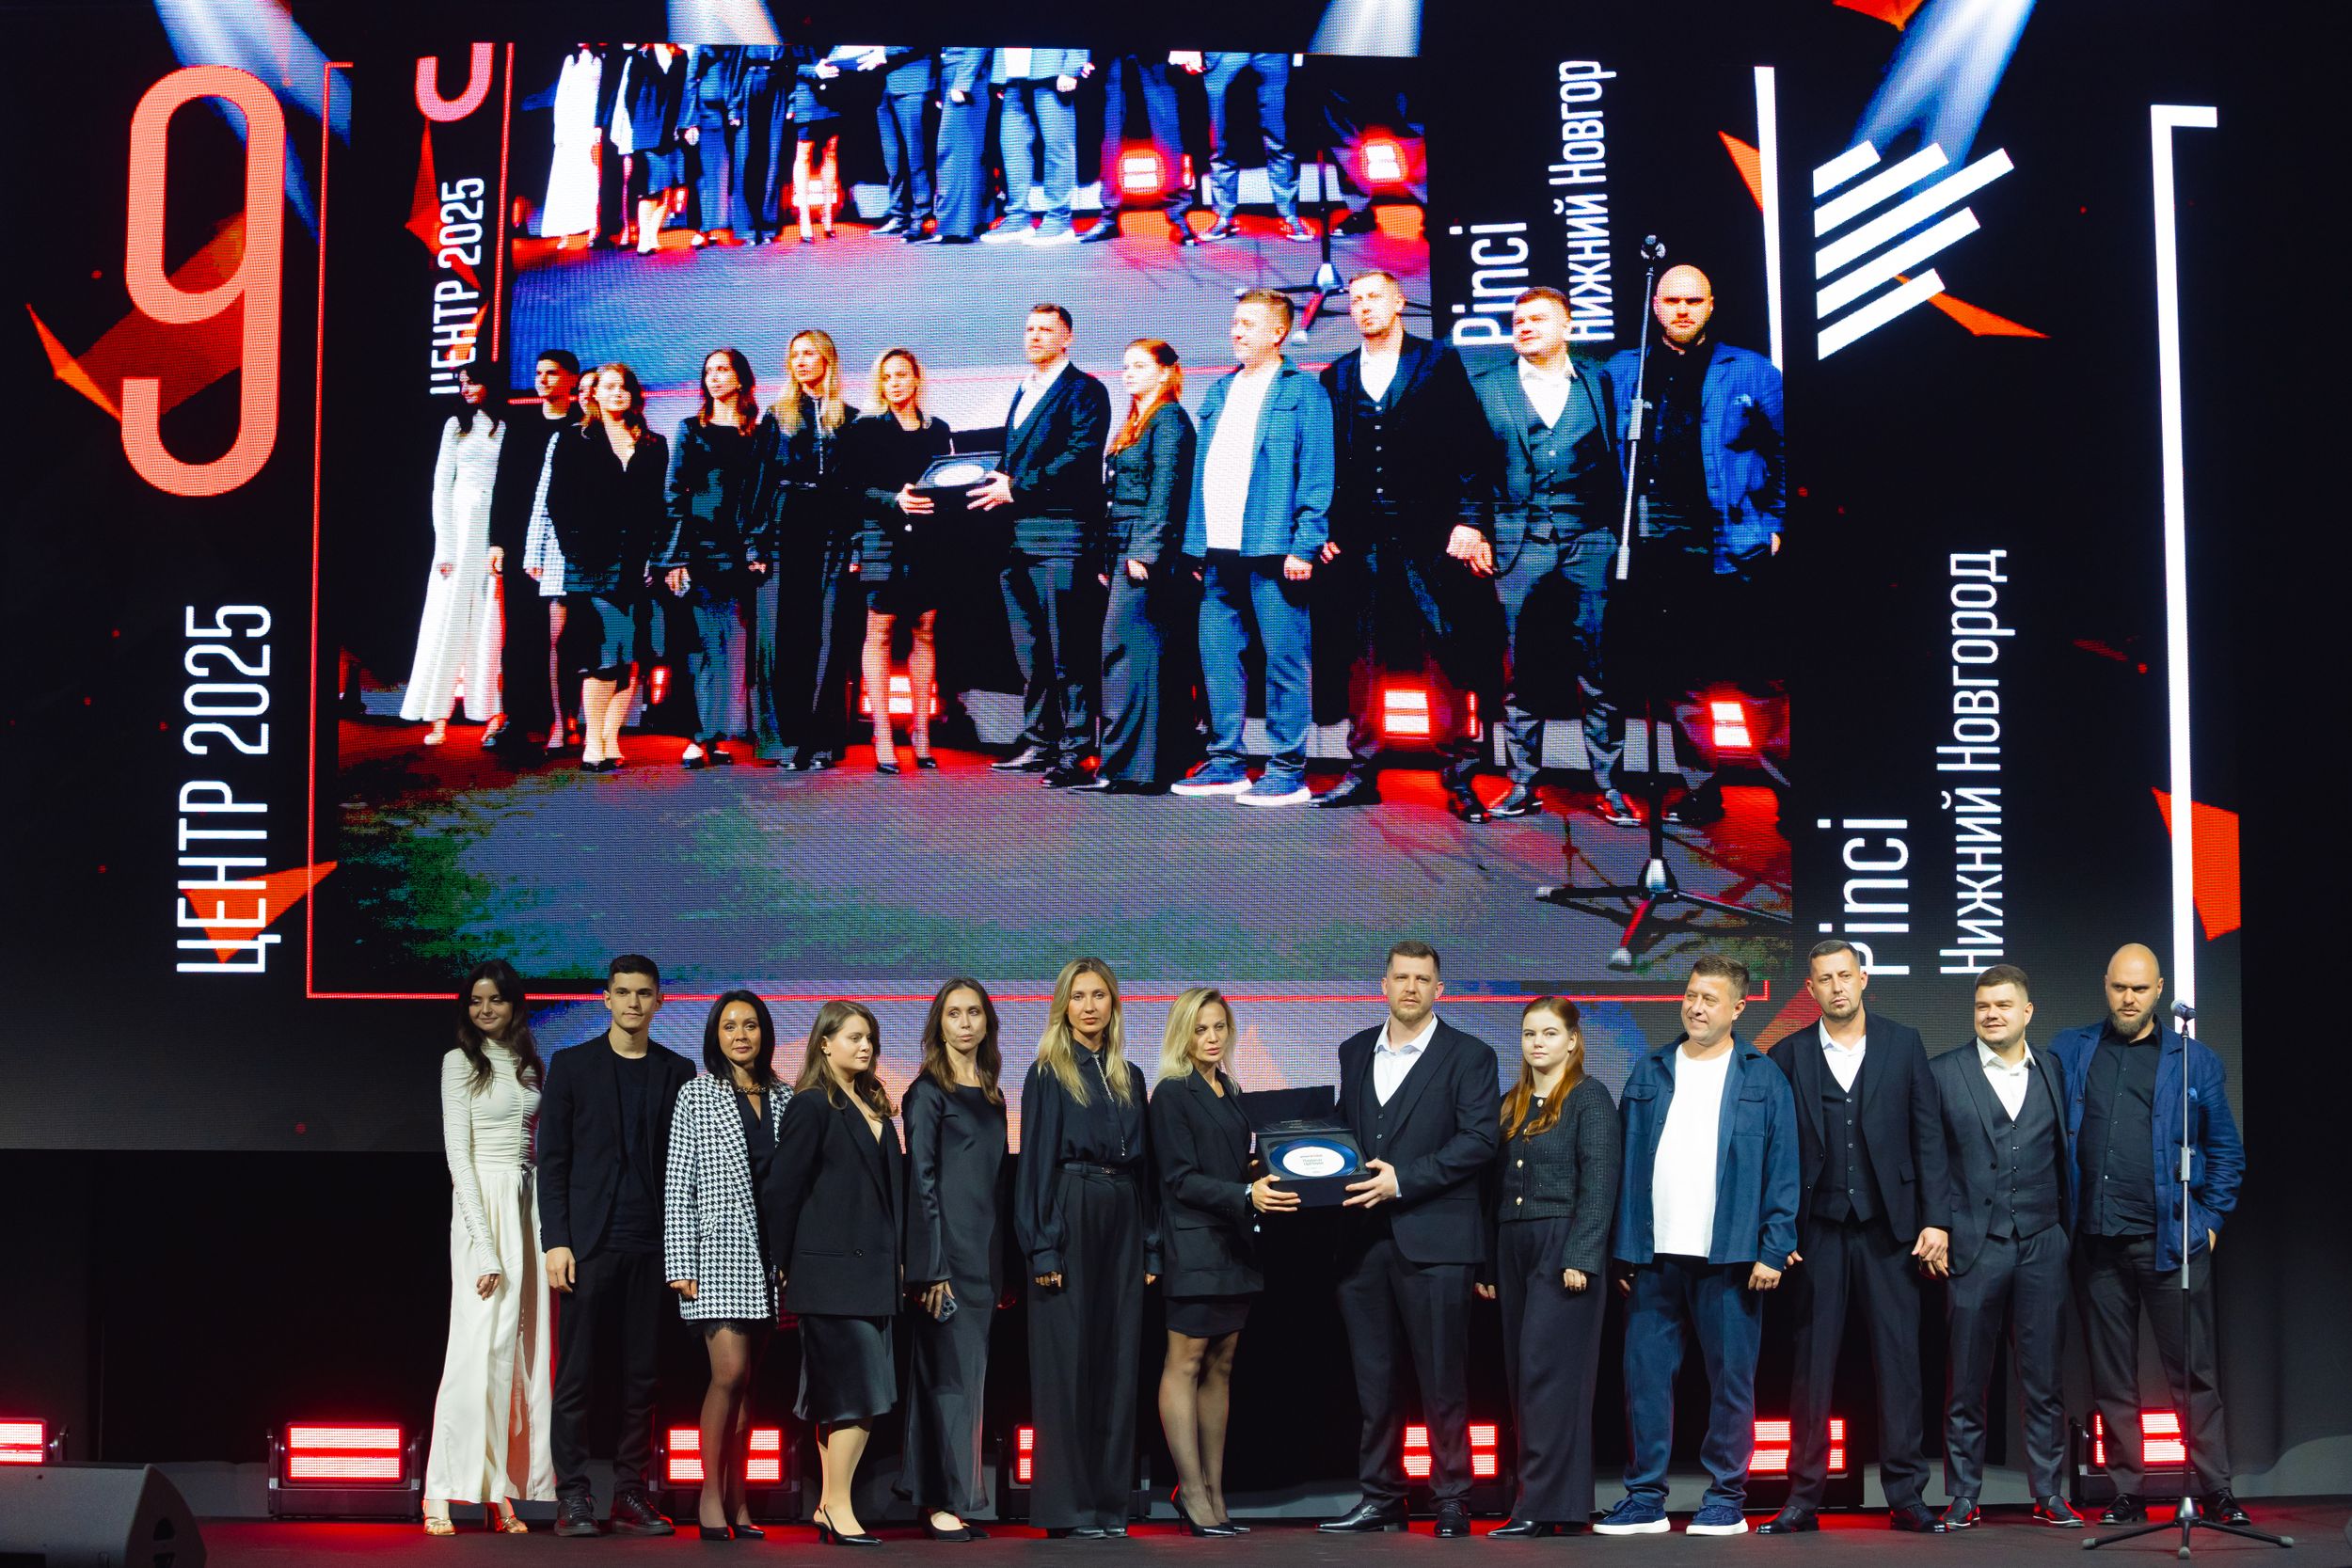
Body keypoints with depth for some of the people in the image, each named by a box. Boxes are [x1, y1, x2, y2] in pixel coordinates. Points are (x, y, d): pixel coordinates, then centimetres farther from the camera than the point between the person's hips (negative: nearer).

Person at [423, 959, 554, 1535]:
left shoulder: (527, 1062, 15)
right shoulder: (461, 1060, -2)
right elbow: (458, 1152, -8)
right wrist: (485, 1246, -15)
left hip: (527, 1204, 6)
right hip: (482, 1203, -6)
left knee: (521, 1346, 3)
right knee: (480, 1342, -11)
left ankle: (503, 1492, 6)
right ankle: (441, 1493, -7)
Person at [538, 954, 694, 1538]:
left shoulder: (678, 1072, 11)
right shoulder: (571, 1065, 6)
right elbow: (552, 1160, 3)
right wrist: (556, 1241, -6)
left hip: (652, 1245, 2)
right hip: (590, 1242, -2)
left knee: (641, 1375, 3)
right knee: (576, 1373, -3)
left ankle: (631, 1495, 8)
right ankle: (572, 1496, 2)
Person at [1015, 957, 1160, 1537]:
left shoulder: (1129, 1078, 14)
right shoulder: (1047, 1074, 0)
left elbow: (1145, 1166, 14)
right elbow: (1035, 1163, -5)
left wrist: (1151, 1248, 7)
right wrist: (1043, 1248, -13)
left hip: (1122, 1225, 5)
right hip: (1068, 1221, -5)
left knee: (1117, 1360, 5)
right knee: (1067, 1360, -4)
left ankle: (1109, 1501, 10)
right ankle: (1065, 1506, 0)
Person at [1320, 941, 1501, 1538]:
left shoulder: (1469, 1056, -1)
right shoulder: (1355, 1052, 16)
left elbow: (1480, 1138, -9)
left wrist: (1403, 1179, -15)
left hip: (1432, 1238, -5)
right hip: (1363, 1238, 5)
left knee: (1442, 1380, -1)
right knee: (1374, 1378, 9)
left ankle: (1452, 1500, 7)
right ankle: (1380, 1499, 16)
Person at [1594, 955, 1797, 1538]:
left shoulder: (1762, 1077, 3)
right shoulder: (1649, 1072, 12)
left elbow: (1782, 1169, -1)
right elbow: (1626, 1164, 10)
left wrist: (1774, 1250, -8)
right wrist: (1621, 1250, 4)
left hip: (1728, 1255, -3)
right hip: (1654, 1254, 3)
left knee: (1731, 1380, 3)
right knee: (1645, 1376, 4)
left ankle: (1725, 1500, 13)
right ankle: (1645, 1500, 12)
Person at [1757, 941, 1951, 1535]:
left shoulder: (1903, 1044, 7)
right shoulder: (1789, 1056, 5)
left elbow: (1928, 1136, 4)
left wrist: (1936, 1219, -3)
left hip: (1888, 1226, 0)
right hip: (1817, 1230, 0)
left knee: (1899, 1359, 0)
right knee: (1811, 1365, 2)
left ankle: (1906, 1496, 6)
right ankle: (1803, 1499, 7)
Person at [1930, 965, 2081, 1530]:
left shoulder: (2054, 1073, 9)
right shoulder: (1944, 1073, 4)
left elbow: (2066, 1158, 10)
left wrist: (2068, 1230, 4)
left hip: (2042, 1245, 2)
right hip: (1974, 1245, -1)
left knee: (2045, 1378, 5)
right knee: (1966, 1381, 3)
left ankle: (2049, 1494, 14)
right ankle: (1962, 1497, 10)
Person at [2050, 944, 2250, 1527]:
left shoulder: (2194, 1059, 6)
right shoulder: (2070, 1052, 10)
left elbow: (2226, 1151, 9)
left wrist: (2209, 1221, 1)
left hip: (2172, 1240, -2)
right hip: (2098, 1240, 2)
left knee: (2194, 1371, -2)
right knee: (2112, 1379, 6)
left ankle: (2216, 1493, 3)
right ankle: (2125, 1494, 13)